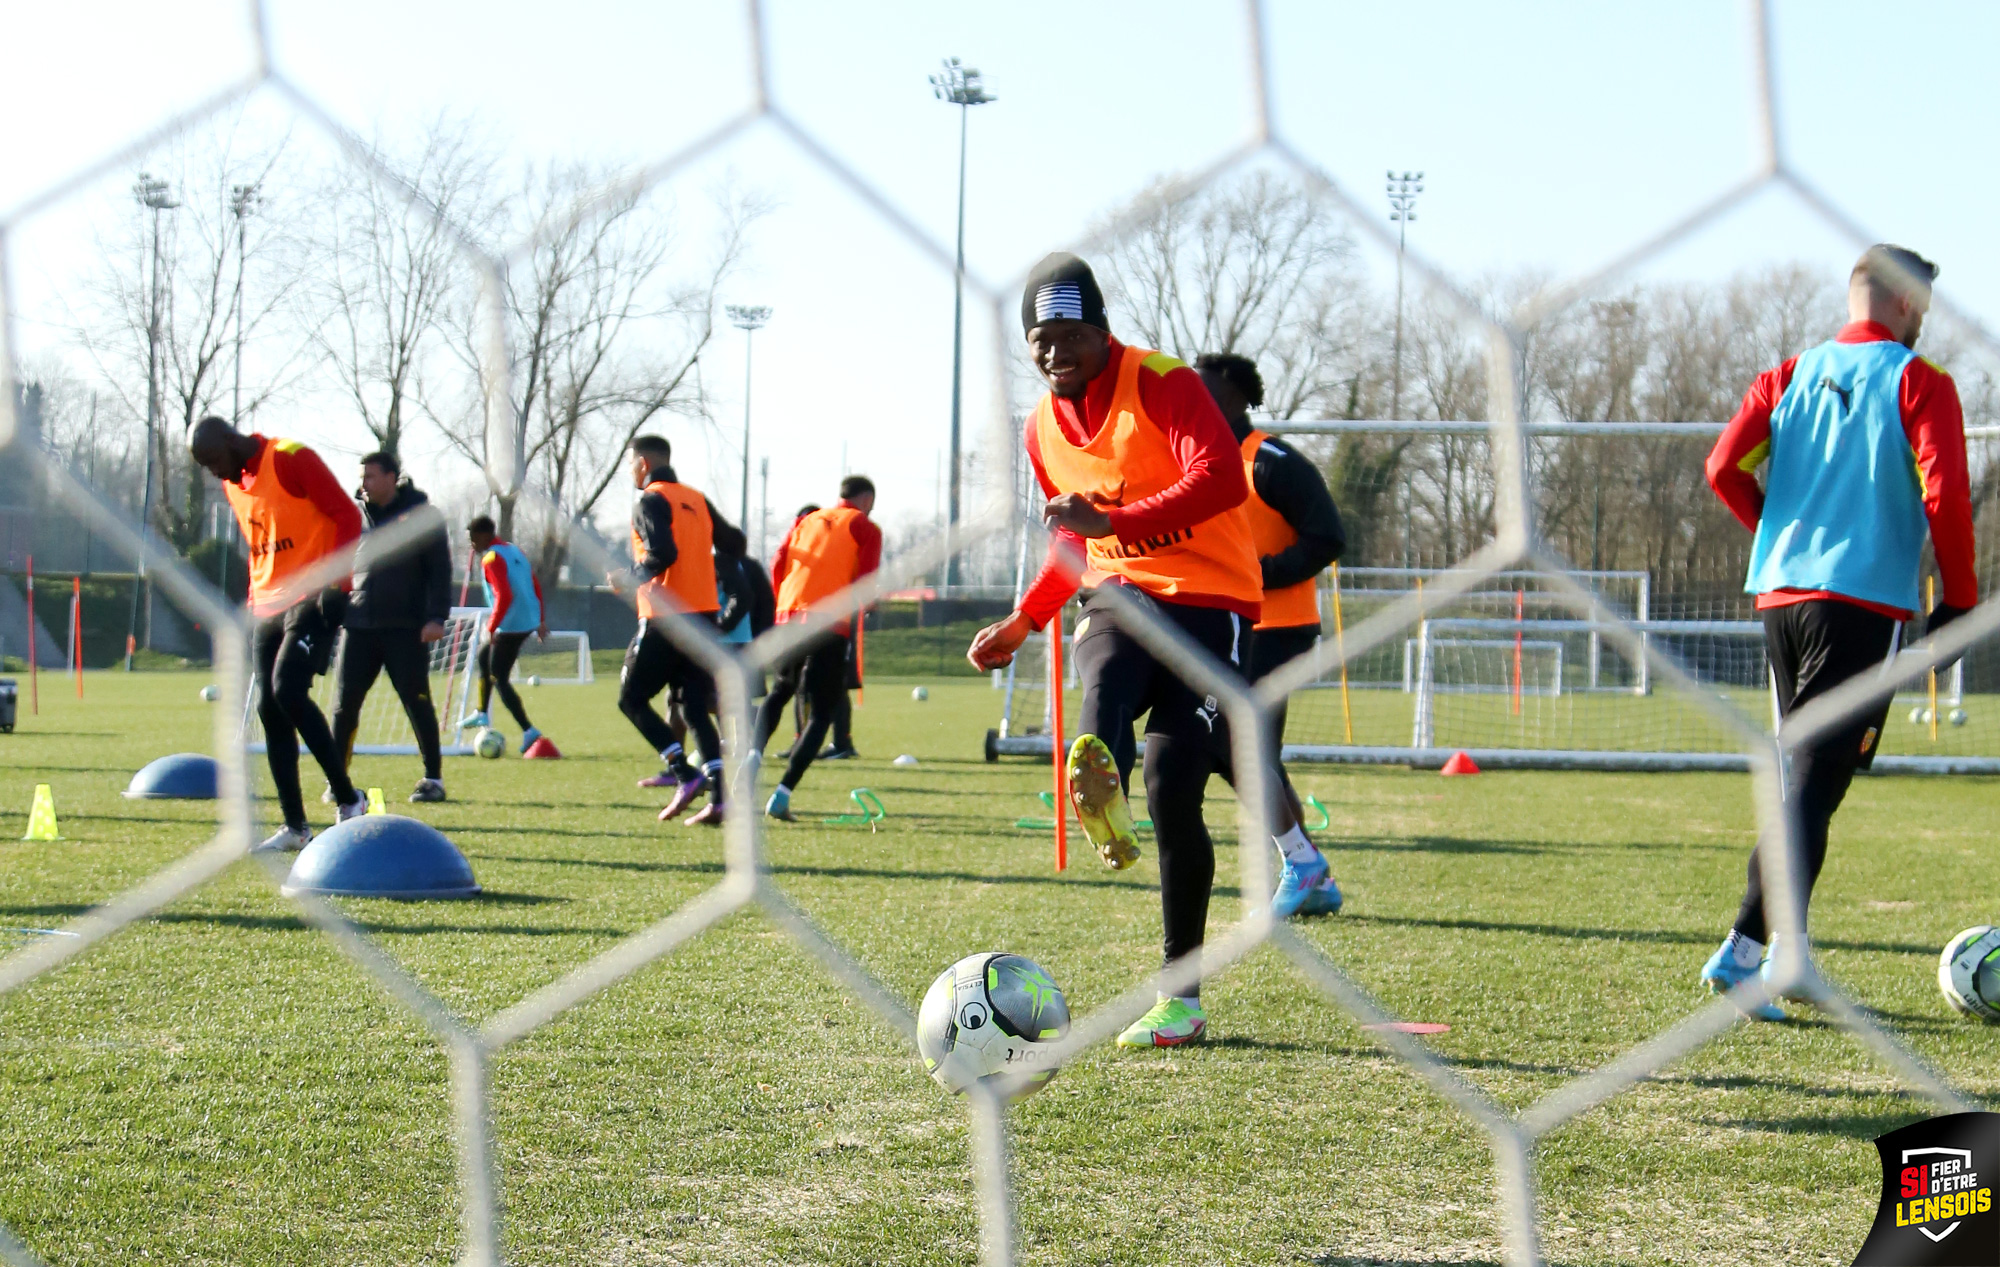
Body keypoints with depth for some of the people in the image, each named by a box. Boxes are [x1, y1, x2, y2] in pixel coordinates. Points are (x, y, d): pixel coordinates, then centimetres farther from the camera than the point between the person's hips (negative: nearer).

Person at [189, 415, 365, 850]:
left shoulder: (291, 460, -11)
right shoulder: (233, 483, 15)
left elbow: (346, 515, -13)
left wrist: (334, 582, -20)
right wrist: (254, 601, 16)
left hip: (312, 598, -9)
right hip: (269, 603, 9)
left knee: (288, 691, -22)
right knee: (269, 708, 2)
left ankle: (349, 801, -11)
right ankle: (295, 826, 7)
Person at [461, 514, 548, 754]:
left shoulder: (492, 559, -15)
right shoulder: (514, 550, 13)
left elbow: (504, 596, -25)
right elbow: (535, 584, 17)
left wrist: (491, 628, -20)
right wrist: (541, 620, 22)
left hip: (511, 625, -10)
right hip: (529, 622, 10)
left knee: (499, 679, -4)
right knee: (485, 657, 26)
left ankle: (528, 731, -11)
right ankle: (482, 714, 30)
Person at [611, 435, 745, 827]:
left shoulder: (651, 501, -7)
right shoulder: (697, 500, 15)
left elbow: (662, 554, -20)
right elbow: (734, 544, 16)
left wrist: (630, 578, -7)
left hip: (665, 617, -7)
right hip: (705, 614, 7)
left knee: (632, 698, 5)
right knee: (696, 708, 8)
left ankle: (685, 775, -10)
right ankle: (718, 797, -5)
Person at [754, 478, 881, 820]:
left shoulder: (806, 522, 19)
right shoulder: (865, 529, 5)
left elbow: (777, 568, 11)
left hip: (789, 621, 5)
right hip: (831, 629, -5)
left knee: (777, 695, 25)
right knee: (821, 713, 3)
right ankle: (782, 794, -10)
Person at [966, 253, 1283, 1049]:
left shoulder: (1164, 387, -9)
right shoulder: (1043, 429, 13)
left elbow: (1222, 481, -26)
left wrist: (1114, 522, -35)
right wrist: (1022, 622, 18)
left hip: (1206, 601, -5)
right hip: (1118, 593, 6)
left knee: (1173, 784, -14)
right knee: (1106, 663, -34)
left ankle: (1182, 997, -6)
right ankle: (1097, 786, -64)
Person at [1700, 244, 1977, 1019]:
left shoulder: (1792, 376, 12)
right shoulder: (1918, 382, -2)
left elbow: (1725, 468, 2)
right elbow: (1944, 494, -12)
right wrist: (1960, 600, -3)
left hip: (1780, 594, 6)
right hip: (1864, 602, -6)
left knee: (1799, 775, 18)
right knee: (1816, 784, -7)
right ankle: (1744, 948, -16)